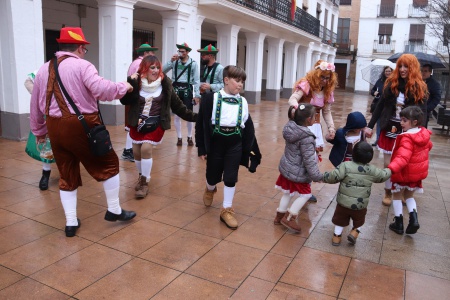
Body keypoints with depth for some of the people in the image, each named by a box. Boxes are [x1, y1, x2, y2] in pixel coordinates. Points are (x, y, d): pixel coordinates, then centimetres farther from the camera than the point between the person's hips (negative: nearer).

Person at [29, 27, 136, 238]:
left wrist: (39, 131, 30)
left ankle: (71, 222, 21)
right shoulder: (81, 65, -8)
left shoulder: (43, 69, 13)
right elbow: (101, 89, -25)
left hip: (55, 128, 7)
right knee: (109, 165, 12)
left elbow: (35, 106, 18)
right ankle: (114, 210, 20)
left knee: (67, 176, 17)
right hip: (82, 126, -6)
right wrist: (124, 87, -7)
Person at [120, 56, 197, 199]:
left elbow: (176, 104, -1)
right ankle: (141, 177, 34)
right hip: (138, 122, 2)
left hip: (156, 123, -2)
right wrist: (130, 83, -25)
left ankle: (145, 182, 0)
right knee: (136, 151, 7)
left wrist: (192, 116, -4)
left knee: (146, 148, -17)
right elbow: (124, 101, -13)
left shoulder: (165, 83, -6)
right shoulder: (136, 82, -6)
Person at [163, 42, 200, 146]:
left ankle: (190, 137, 18)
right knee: (177, 115, 6)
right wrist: (171, 61, -11)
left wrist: (197, 95, -8)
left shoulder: (193, 63, -2)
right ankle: (179, 138, 17)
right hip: (176, 90, 2)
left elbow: (196, 80, -3)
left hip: (187, 90, -2)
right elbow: (162, 71, -1)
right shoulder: (174, 62, 4)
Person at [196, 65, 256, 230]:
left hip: (235, 144, 2)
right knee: (213, 176, 12)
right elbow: (201, 123, -6)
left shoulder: (243, 102, 2)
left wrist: (248, 147, 3)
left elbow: (248, 127, 7)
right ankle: (210, 190, 49)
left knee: (230, 177, 2)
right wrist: (202, 148, -6)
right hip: (215, 142, -2)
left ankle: (226, 210, 17)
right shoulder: (210, 98, -8)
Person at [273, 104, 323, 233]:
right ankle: (289, 218, 12)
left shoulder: (290, 128, -3)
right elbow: (308, 160, -23)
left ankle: (279, 216, 34)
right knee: (305, 194, 10)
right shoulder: (307, 138, -27)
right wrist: (317, 176, -14)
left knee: (287, 193, 21)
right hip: (297, 172, -8)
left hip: (286, 168, 8)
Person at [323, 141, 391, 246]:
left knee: (340, 220, 20)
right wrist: (389, 170, 33)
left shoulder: (346, 166, -17)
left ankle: (337, 236, 25)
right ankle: (354, 232, 12)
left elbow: (333, 177, -23)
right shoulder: (372, 170, -4)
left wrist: (324, 176, -3)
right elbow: (383, 176, 11)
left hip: (344, 203, -1)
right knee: (359, 221, 28)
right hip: (361, 205, 2)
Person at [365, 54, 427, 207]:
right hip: (389, 130, 2)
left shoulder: (419, 87, -4)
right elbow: (380, 106, 5)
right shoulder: (391, 83, 1)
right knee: (388, 163, 6)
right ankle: (388, 192, 21)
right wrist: (370, 126, 2)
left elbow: (422, 113, -5)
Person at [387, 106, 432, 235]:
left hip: (404, 172, -7)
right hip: (418, 172, 8)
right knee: (409, 196, 24)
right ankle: (414, 219, 8)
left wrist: (391, 168, -52)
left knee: (397, 196, 12)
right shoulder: (424, 134, -1)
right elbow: (428, 146, 19)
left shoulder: (407, 139, -28)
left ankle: (398, 223, 16)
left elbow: (403, 157, -40)